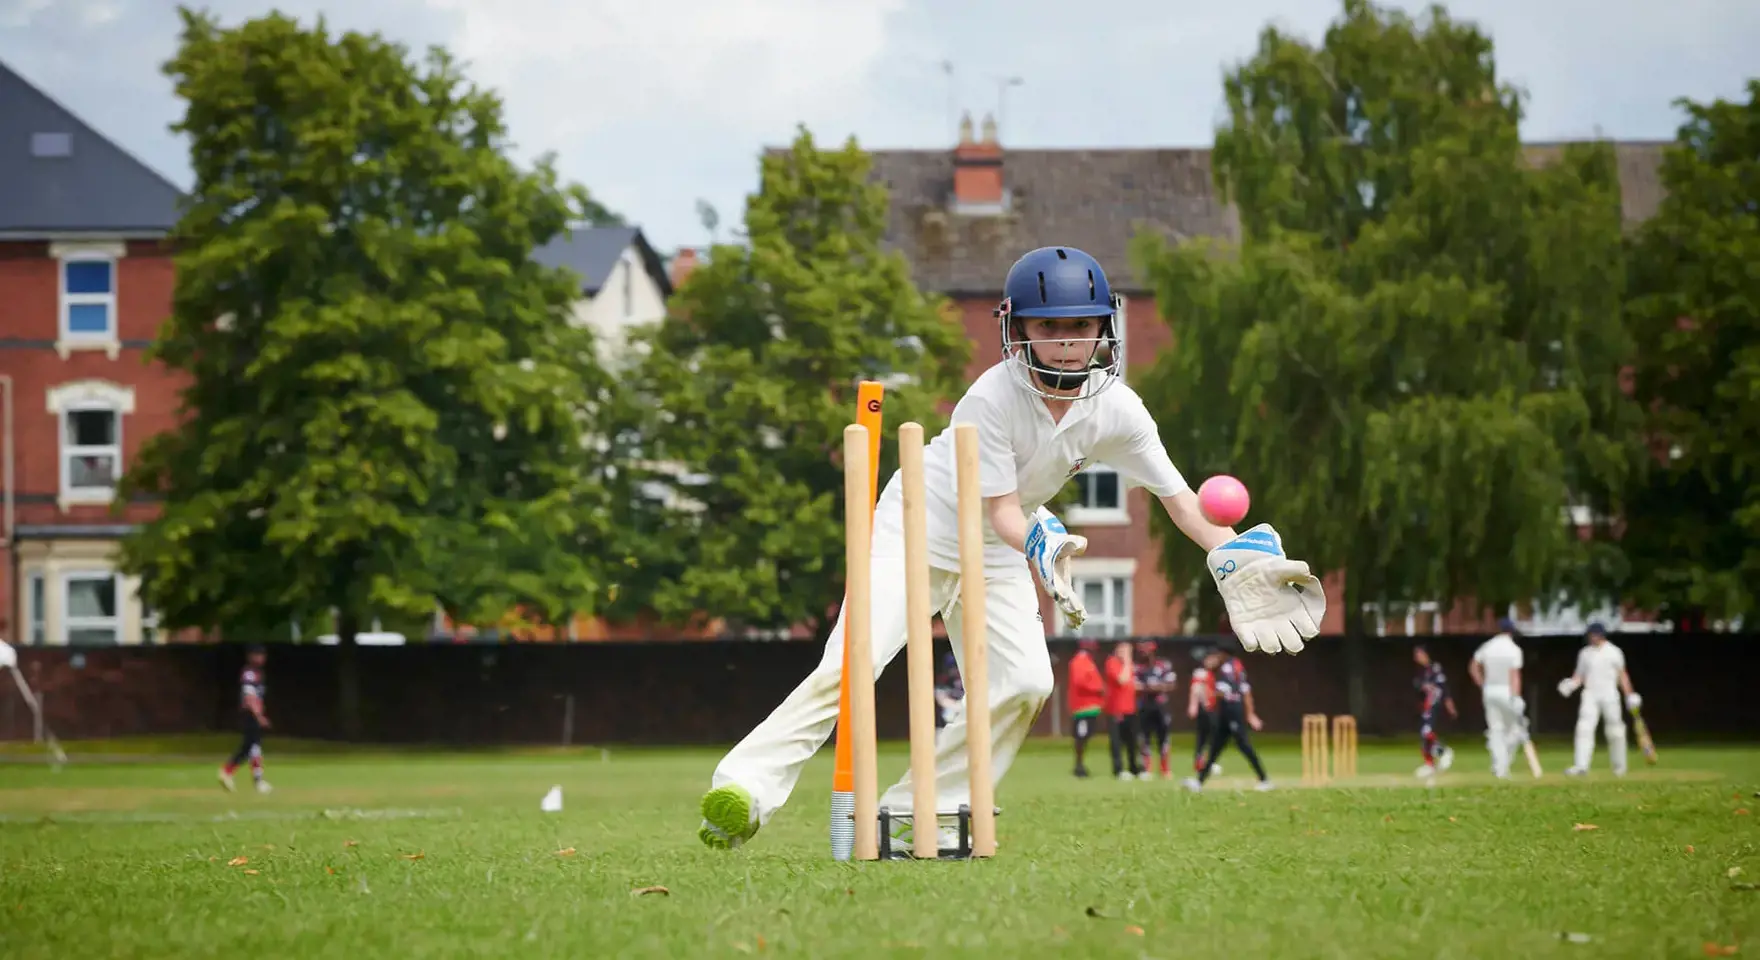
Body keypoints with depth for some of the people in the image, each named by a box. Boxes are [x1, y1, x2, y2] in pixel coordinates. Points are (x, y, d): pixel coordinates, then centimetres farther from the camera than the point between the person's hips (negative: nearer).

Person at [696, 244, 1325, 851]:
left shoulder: (1117, 409, -13)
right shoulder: (990, 399, -28)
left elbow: (1174, 492, -4)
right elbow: (1000, 509, -28)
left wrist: (1234, 560, -16)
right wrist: (1042, 548, -48)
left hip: (995, 560, 5)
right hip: (918, 532, -5)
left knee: (1025, 685, -14)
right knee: (850, 665, -22)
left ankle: (914, 813, -5)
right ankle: (744, 790, -26)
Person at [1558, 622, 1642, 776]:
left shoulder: (1614, 652, 4)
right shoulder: (1585, 653, 11)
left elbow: (1622, 675, 6)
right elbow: (1580, 676, 11)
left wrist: (1630, 695, -1)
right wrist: (1570, 685, -10)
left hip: (1609, 695, -2)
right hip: (1590, 695, 2)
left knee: (1614, 731, 2)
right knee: (1584, 728, -13)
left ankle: (1619, 766, 18)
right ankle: (1581, 765, -19)